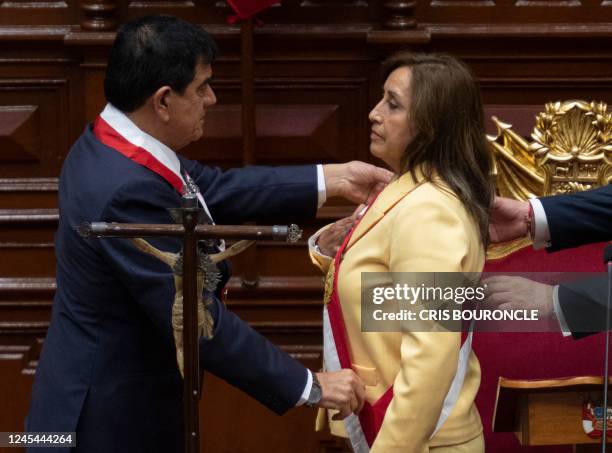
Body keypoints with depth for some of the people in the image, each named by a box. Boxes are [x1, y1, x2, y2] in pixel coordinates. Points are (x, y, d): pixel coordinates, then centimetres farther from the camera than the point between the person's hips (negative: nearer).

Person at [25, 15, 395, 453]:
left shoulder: (113, 143, -1)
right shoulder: (127, 192, -30)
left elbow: (215, 189, 8)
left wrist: (335, 178, 4)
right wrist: (309, 385, -21)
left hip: (124, 393, 10)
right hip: (112, 417, -10)